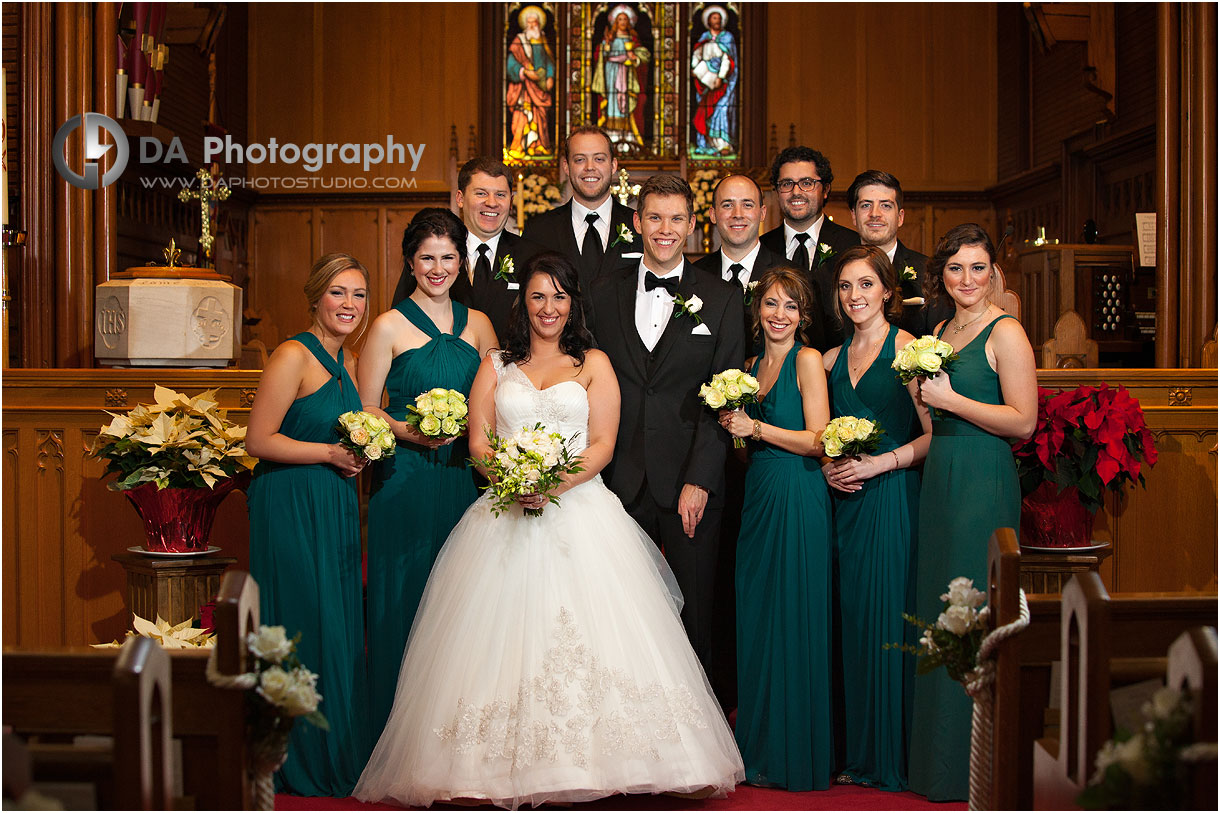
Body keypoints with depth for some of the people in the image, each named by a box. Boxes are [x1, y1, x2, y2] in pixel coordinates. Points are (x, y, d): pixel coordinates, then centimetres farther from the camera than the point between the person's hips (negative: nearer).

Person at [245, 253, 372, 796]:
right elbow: (259, 440, -17)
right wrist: (331, 454, -16)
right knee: (304, 628, -3)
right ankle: (300, 763, 9)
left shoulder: (346, 363, 13)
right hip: (290, 509, -8)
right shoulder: (293, 357, -13)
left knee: (340, 627, 11)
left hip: (335, 508, 8)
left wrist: (362, 452, 3)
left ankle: (338, 757, 22)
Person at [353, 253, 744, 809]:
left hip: (580, 508, -1)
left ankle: (588, 759, -9)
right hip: (506, 514, 1)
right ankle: (507, 760, -6)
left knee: (586, 633, -12)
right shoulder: (496, 365, 15)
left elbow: (603, 444, 3)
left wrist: (555, 483, -15)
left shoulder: (593, 364, 12)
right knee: (504, 632, -9)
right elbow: (478, 440, 7)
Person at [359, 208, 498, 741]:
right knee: (404, 599, -2)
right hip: (405, 478, -3)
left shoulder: (477, 325, 11)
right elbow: (366, 409, -1)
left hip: (463, 478, 4)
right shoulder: (389, 327, -1)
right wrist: (409, 432, -16)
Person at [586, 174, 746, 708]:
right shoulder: (605, 295, 9)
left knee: (696, 617, 5)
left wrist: (698, 481, -11)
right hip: (622, 481, 2)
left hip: (691, 484, -1)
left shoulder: (722, 301, 3)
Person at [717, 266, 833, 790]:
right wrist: (734, 429, 5)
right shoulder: (752, 366, 15)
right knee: (755, 622, 9)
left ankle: (797, 756, 7)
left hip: (798, 499, -7)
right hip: (757, 497, 7)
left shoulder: (807, 360, -6)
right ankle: (761, 749, 19)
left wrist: (756, 428, -12)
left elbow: (817, 441, -12)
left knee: (794, 623, -3)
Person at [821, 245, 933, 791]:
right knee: (852, 619, 5)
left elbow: (934, 434, -8)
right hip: (844, 501, 5)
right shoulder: (832, 360, 14)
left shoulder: (909, 350, -4)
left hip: (893, 497, -5)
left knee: (887, 617, -5)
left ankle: (892, 755, 5)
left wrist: (879, 463, -16)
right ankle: (858, 752, 13)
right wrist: (827, 467, 3)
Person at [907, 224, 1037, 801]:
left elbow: (1023, 422, -16)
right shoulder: (941, 331, 15)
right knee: (936, 617, 11)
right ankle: (936, 758, 20)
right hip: (937, 480, 8)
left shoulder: (1005, 332, -9)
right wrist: (925, 392, 7)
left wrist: (950, 400, -17)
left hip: (982, 484, -8)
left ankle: (974, 764, 5)